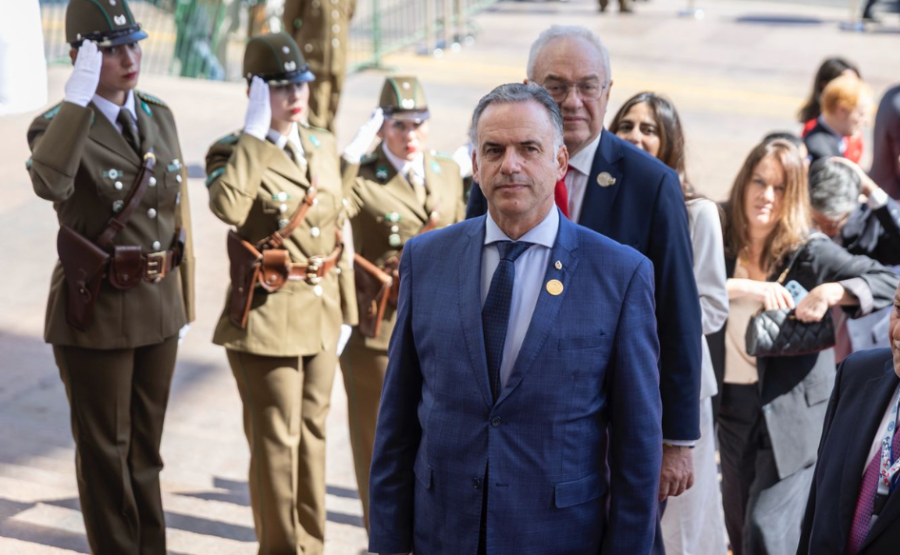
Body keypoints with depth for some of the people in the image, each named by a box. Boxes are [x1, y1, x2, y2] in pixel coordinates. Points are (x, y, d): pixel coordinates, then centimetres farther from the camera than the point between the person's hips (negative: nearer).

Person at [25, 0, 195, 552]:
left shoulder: (160, 118, 5)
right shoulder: (58, 126, -12)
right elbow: (49, 183, -37)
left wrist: (184, 300, 13)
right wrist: (79, 94, -35)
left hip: (158, 305, 5)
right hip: (95, 310, -5)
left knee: (146, 446, 18)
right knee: (105, 450, 8)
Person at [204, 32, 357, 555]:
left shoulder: (325, 145, 9)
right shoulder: (234, 152, -10)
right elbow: (227, 207, -34)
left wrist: (344, 309, 15)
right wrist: (254, 133, -28)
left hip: (321, 313, 6)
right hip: (268, 316, -6)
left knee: (313, 433, 16)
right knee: (276, 439, 1)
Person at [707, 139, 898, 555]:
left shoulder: (811, 252, -9)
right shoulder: (721, 246, 1)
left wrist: (831, 292, -30)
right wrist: (742, 287, -26)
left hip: (793, 413, -4)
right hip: (732, 407, 5)